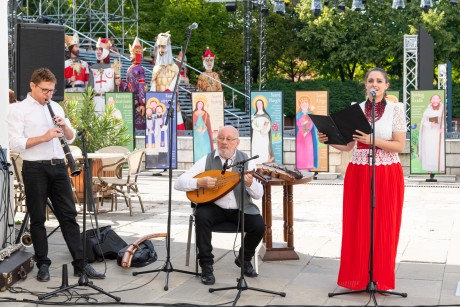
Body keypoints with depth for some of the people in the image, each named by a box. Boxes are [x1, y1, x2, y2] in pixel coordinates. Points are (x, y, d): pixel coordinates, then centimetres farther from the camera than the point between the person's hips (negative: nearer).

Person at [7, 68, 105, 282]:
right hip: (35, 169, -5)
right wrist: (44, 137, -21)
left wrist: (64, 127, -5)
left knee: (69, 215, 4)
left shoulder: (56, 107, 15)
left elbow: (71, 138, 16)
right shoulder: (18, 110, -3)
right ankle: (43, 264, 14)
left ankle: (80, 264, 7)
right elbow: (15, 144, -13)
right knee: (38, 219, 4)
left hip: (58, 167, 5)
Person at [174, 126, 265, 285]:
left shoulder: (246, 161, -2)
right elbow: (179, 183, -7)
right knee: (201, 216, -32)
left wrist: (250, 184, -28)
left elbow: (259, 195, -6)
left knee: (259, 225, -23)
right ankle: (206, 265, -15)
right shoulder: (207, 160, -4)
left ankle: (244, 259, 9)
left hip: (241, 209, 1)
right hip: (214, 207, -1)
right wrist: (200, 182, -24)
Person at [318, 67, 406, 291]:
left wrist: (373, 140, -20)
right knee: (357, 226, 3)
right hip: (358, 174, 2)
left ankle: (381, 278, 13)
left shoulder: (396, 109, -1)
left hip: (387, 175, -2)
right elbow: (347, 146, 7)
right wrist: (328, 140, -10)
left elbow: (400, 146, -7)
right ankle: (358, 277, 14)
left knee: (384, 227, 2)